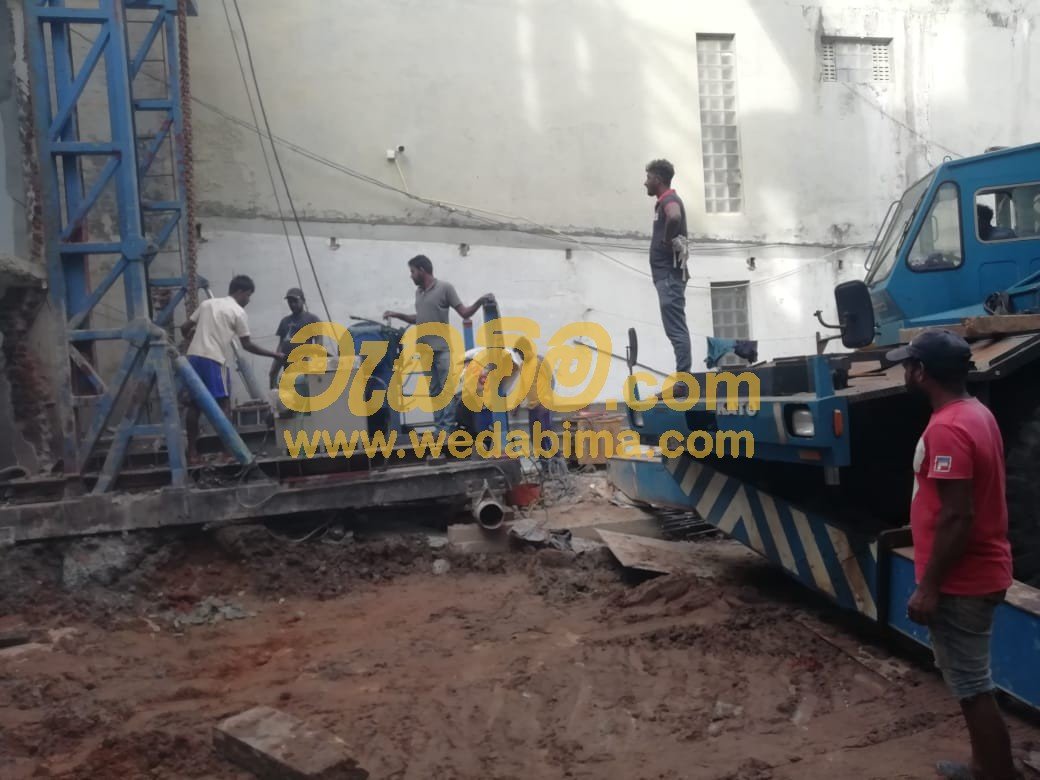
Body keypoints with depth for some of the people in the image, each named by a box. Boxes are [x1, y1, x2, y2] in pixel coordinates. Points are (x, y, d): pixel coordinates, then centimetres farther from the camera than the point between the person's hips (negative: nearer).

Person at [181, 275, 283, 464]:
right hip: (212, 360, -7)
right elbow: (247, 345, 1)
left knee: (194, 404, 10)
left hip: (193, 357, 7)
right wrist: (274, 355, 10)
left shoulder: (207, 303, 18)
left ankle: (192, 452, 12)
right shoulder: (238, 312, 0)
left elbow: (184, 328, 18)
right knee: (223, 404, 0)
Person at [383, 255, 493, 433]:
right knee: (434, 391, 8)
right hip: (426, 350, 7)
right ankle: (439, 428, 11)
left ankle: (447, 429, -8)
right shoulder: (418, 292, 16)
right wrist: (396, 315, 22)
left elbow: (464, 313, -5)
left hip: (442, 349, -7)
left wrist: (480, 302, -20)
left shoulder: (445, 288, -4)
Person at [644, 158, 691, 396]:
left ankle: (684, 382, -13)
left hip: (669, 274, -10)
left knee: (676, 328, -12)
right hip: (666, 273, 10)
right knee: (675, 328, 9)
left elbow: (675, 218, -35)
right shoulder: (665, 201, 20)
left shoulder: (669, 200, -11)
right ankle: (683, 380, 12)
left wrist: (668, 240, -19)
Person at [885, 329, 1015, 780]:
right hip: (980, 572, 10)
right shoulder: (976, 413, 8)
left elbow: (957, 517, -26)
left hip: (961, 582, -10)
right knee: (970, 680, 22)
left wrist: (928, 587, -20)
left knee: (972, 687, 1)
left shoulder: (947, 429, -24)